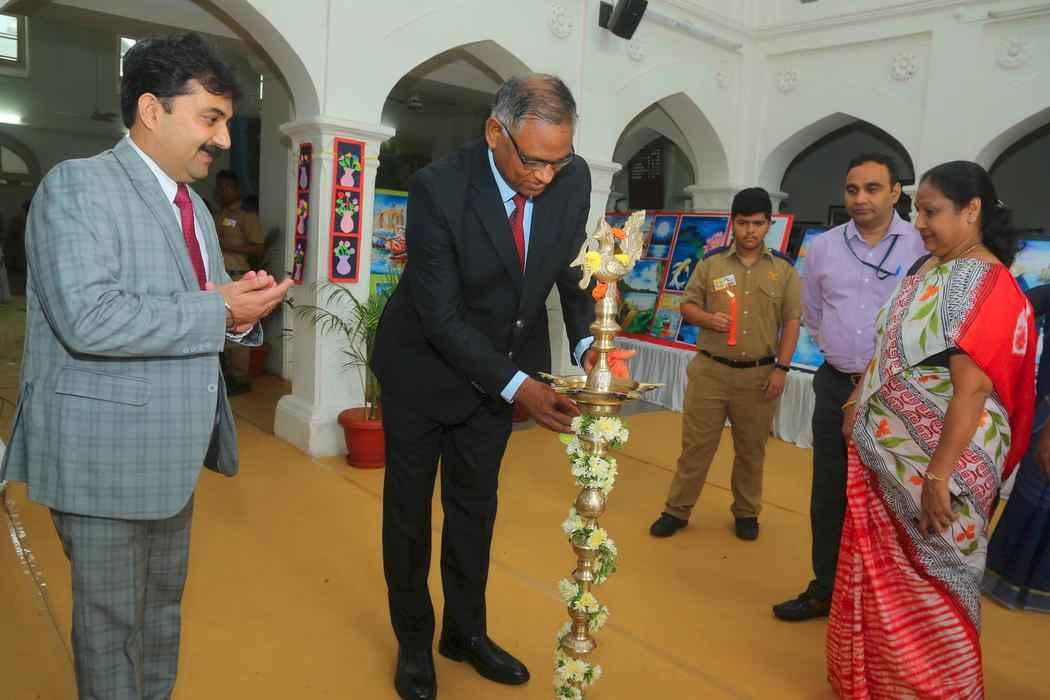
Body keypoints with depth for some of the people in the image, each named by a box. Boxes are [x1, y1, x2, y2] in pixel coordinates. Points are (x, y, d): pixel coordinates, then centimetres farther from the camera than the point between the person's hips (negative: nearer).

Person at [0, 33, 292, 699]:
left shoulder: (193, 204, 12)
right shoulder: (77, 185, -13)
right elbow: (87, 318, -26)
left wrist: (244, 309, -7)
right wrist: (219, 309, -21)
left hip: (171, 445, 8)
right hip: (105, 448, -8)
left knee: (164, 602, 21)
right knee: (112, 614, 9)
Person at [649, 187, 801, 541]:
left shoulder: (783, 268, 3)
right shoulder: (711, 262, 2)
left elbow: (792, 321, 3)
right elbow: (687, 306, 5)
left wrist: (781, 369, -5)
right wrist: (708, 319, -17)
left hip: (759, 374, 1)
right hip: (709, 370, 0)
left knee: (751, 449, 13)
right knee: (696, 444, 7)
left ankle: (747, 513, 30)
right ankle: (677, 510, 18)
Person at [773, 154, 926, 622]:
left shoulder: (922, 247, -9)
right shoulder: (823, 247, 4)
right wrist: (841, 354, 12)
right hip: (836, 384, 4)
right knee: (828, 492, 12)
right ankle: (826, 589, 27)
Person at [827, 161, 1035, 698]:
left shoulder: (987, 287, -18)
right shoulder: (926, 269, 8)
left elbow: (971, 390, -24)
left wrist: (938, 476, -25)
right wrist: (860, 402, 15)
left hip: (933, 463, -8)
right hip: (886, 453, 8)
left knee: (928, 585, 9)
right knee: (881, 573, 20)